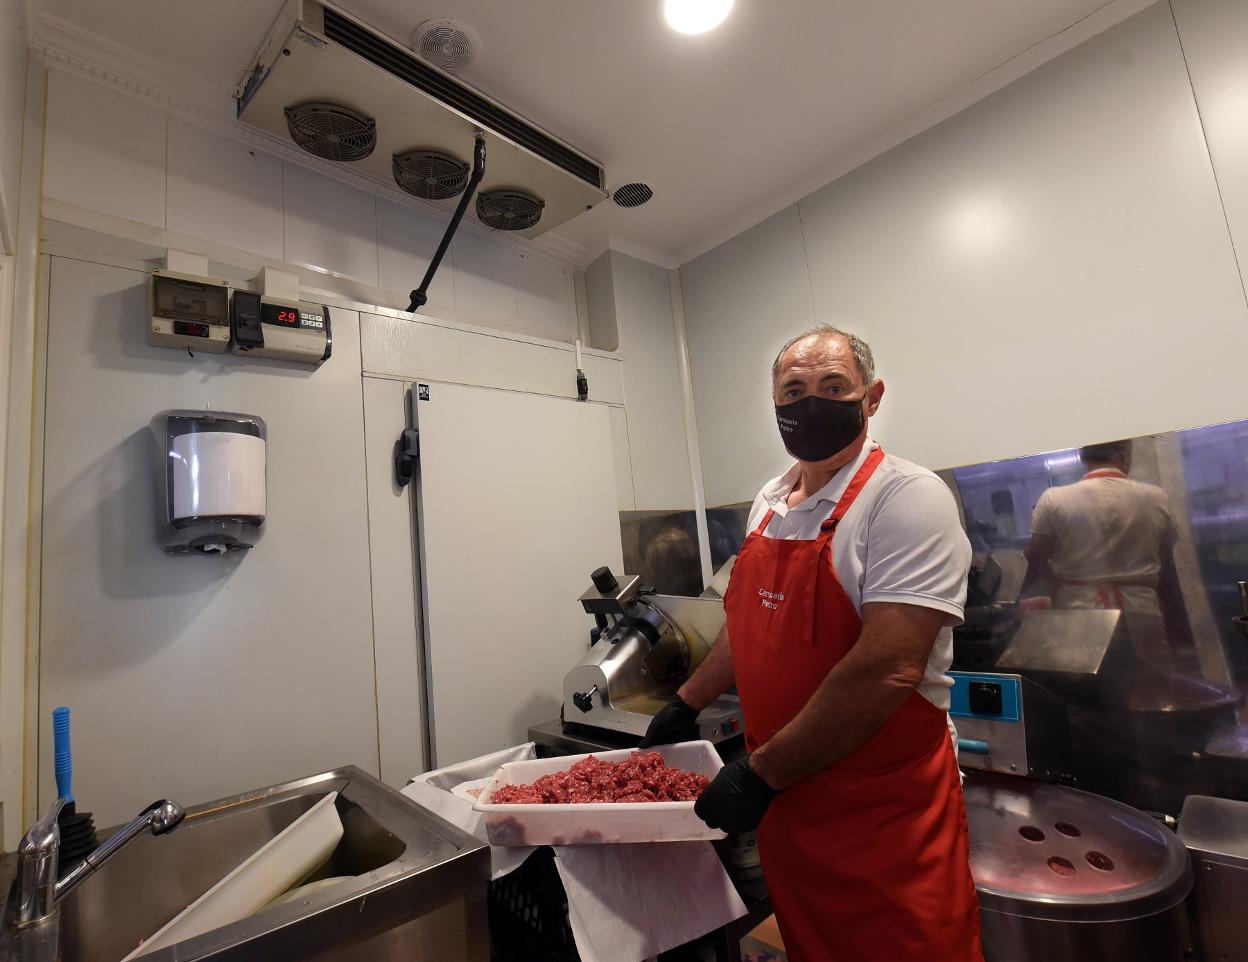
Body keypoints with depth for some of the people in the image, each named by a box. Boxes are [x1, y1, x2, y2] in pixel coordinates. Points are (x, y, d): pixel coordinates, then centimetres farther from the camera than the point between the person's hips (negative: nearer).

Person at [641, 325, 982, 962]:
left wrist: (761, 773, -22)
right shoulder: (768, 503, 4)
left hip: (886, 810, -6)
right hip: (782, 799, 7)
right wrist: (687, 704, 17)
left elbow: (889, 668, -27)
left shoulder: (905, 497, -18)